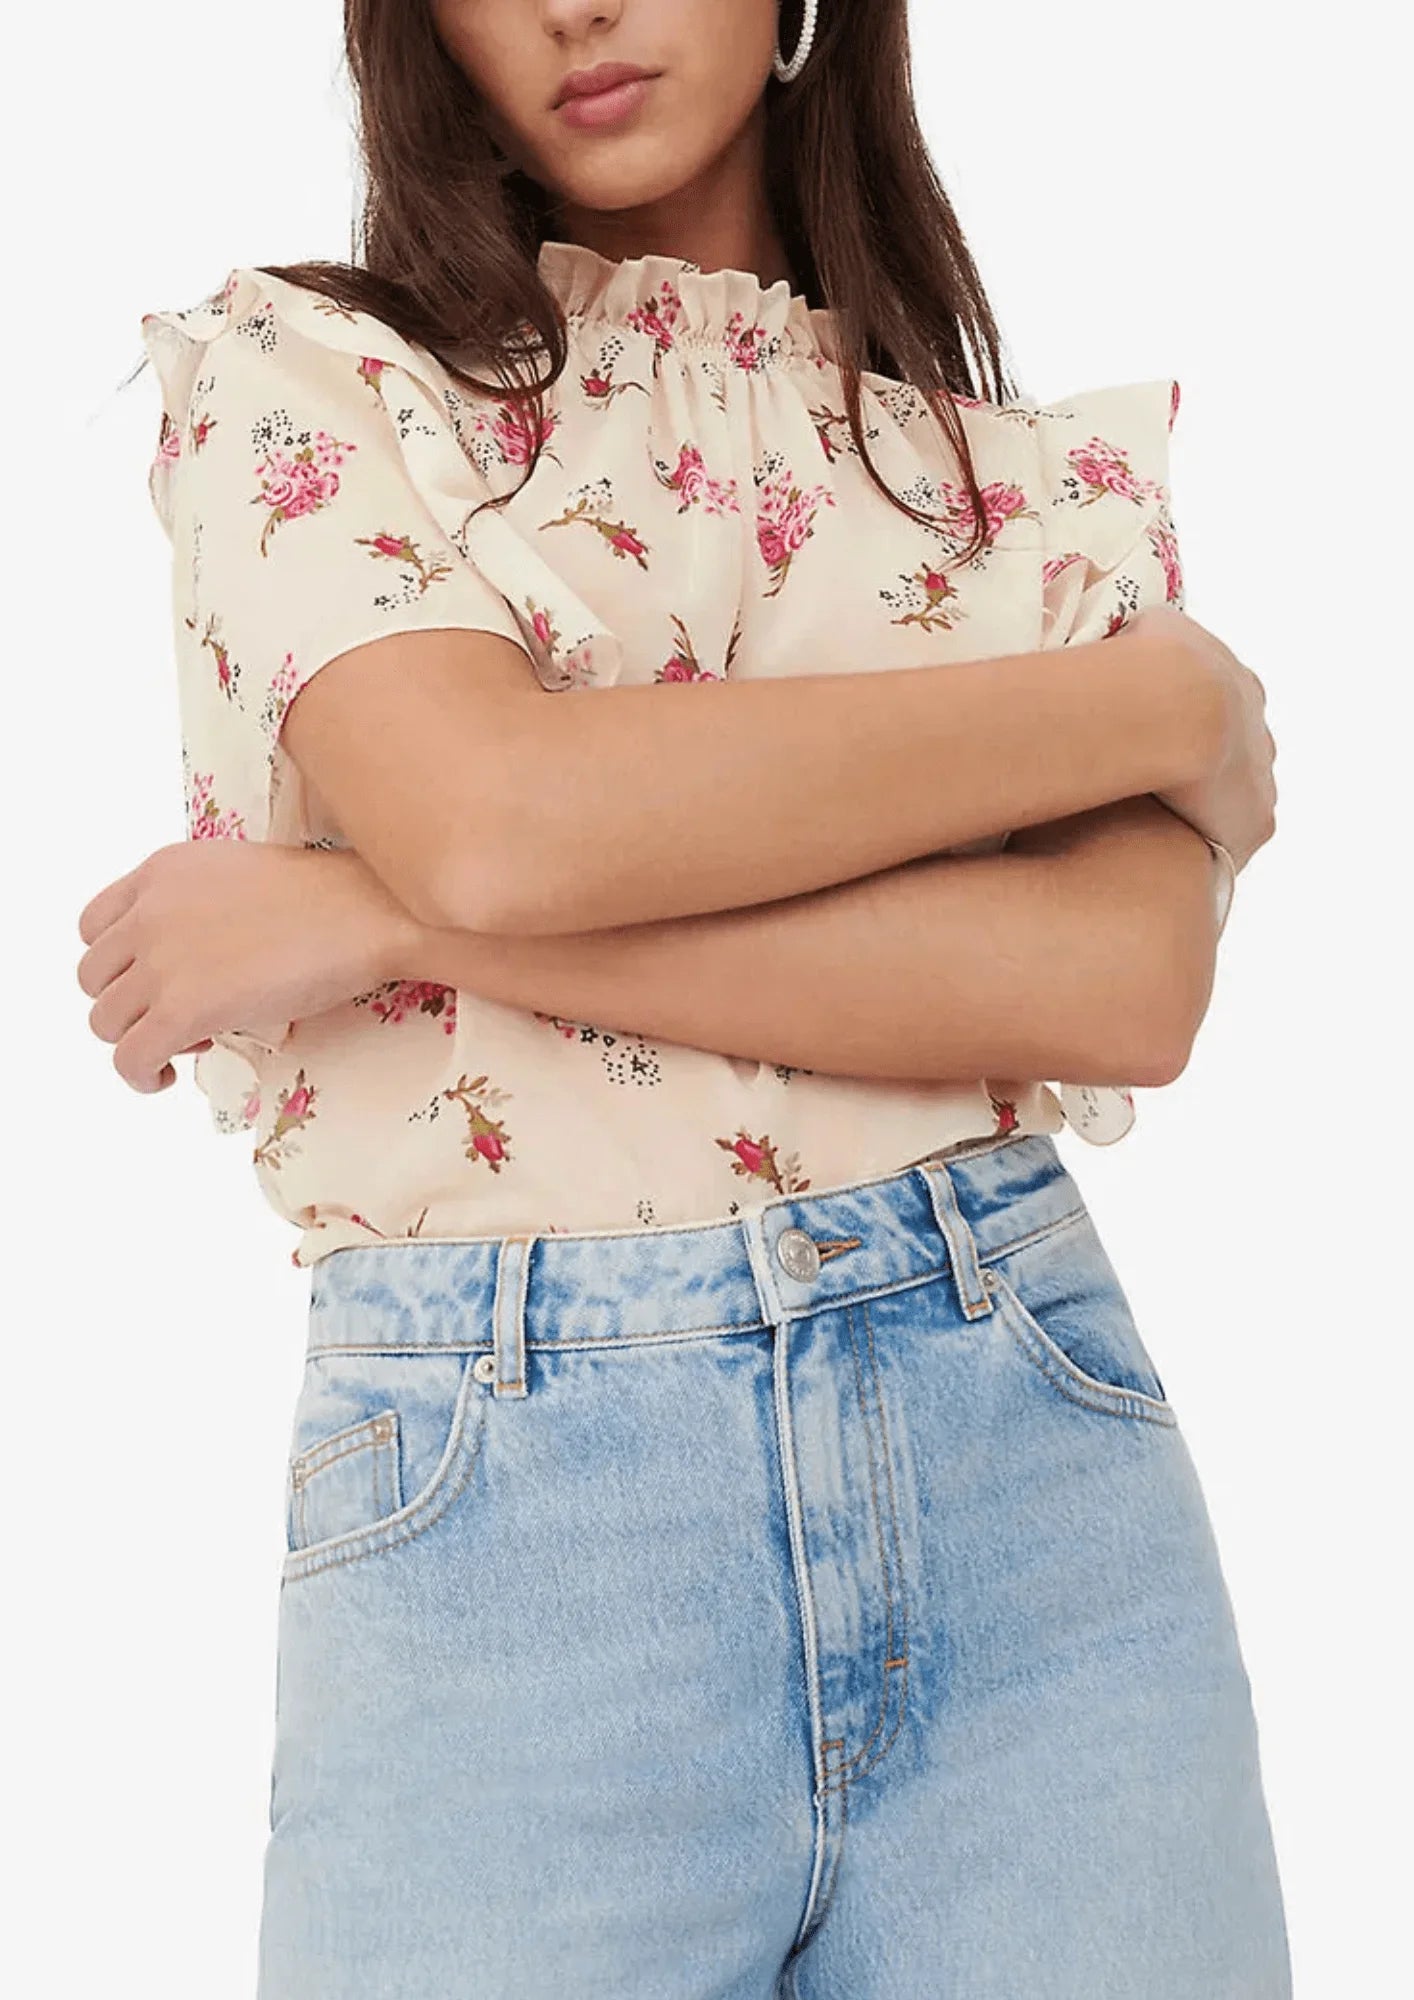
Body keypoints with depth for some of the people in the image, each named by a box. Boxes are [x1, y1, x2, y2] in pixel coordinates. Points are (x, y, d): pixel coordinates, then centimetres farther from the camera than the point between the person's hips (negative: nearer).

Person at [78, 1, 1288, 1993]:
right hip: (494, 1497, -2)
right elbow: (492, 814, -15)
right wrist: (1166, 703, -6)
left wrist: (382, 917, -13)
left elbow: (1128, 984, -9)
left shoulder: (1051, 472, 9)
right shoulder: (294, 375, 4)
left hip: (1032, 1453, 2)